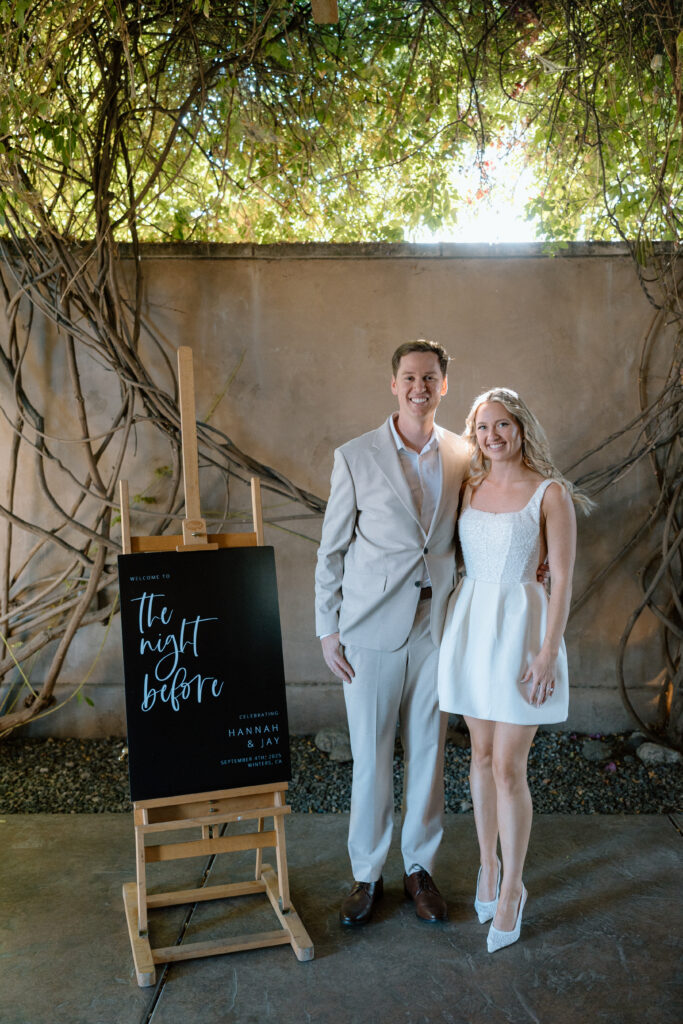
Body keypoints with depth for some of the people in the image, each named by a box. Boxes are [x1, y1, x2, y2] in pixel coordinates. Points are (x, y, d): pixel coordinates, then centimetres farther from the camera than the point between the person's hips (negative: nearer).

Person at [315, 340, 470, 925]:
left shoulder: (463, 457, 4)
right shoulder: (355, 457, -3)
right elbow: (331, 550, 0)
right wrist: (328, 629, -2)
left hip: (438, 629, 2)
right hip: (373, 630, -2)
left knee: (428, 752, 13)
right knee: (370, 757, 7)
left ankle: (420, 867, 32)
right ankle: (367, 874, 26)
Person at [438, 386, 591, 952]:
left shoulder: (551, 494, -8)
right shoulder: (469, 487, 6)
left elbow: (563, 580, -9)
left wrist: (548, 653, -14)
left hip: (520, 627, -4)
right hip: (470, 624, 5)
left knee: (508, 766, -1)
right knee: (482, 753, 14)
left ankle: (512, 889, 19)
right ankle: (488, 867, 32)